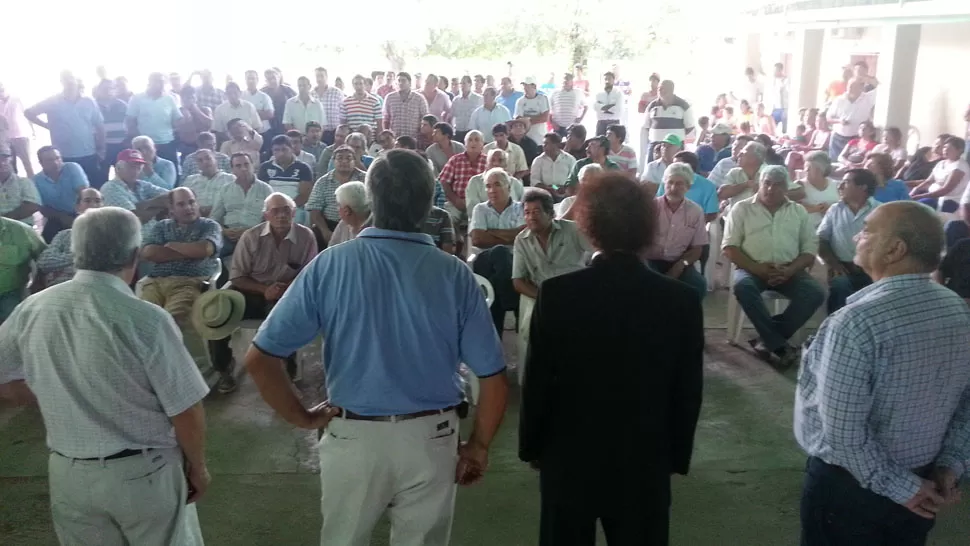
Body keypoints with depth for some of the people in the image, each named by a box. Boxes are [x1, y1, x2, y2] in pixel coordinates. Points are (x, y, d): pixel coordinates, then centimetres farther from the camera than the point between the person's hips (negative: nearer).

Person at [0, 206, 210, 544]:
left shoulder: (33, 309, -7)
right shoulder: (146, 319, -23)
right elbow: (186, 411, -18)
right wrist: (197, 468, -2)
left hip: (67, 472, 5)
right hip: (144, 472, -4)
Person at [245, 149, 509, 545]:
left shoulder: (330, 264, -11)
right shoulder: (455, 274, -10)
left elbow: (258, 359, -10)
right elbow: (494, 379, -7)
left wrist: (302, 417, 3)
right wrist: (478, 446, 6)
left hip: (352, 436, 0)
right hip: (431, 438, 0)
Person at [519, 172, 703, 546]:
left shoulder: (557, 293, -15)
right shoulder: (682, 301, -11)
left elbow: (537, 381, -8)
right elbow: (688, 393, -4)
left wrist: (531, 446, 6)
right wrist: (677, 457, 9)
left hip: (570, 457, 0)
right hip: (646, 461, 1)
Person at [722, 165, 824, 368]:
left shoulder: (798, 211, 14)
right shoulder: (742, 208, 7)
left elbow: (810, 249, 8)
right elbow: (729, 247, -1)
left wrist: (789, 270, -13)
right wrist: (757, 268, -15)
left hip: (789, 271, 2)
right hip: (753, 269, -2)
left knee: (815, 293, -25)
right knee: (743, 287, -35)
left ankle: (768, 340, -17)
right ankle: (780, 345, -25)